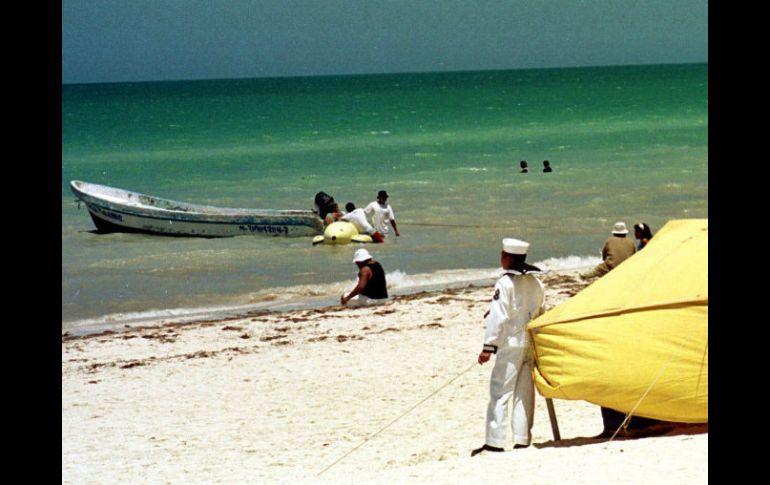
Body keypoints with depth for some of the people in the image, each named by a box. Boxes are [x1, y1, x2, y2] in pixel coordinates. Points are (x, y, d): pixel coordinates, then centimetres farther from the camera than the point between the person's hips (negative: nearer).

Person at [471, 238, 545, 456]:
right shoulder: (535, 282, 9)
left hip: (511, 344, -7)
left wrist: (489, 346, -15)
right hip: (532, 344, 7)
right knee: (525, 392, 10)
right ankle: (522, 438, 9)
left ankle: (494, 441, -8)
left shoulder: (505, 283, -13)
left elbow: (498, 317, -17)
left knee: (500, 391, -4)